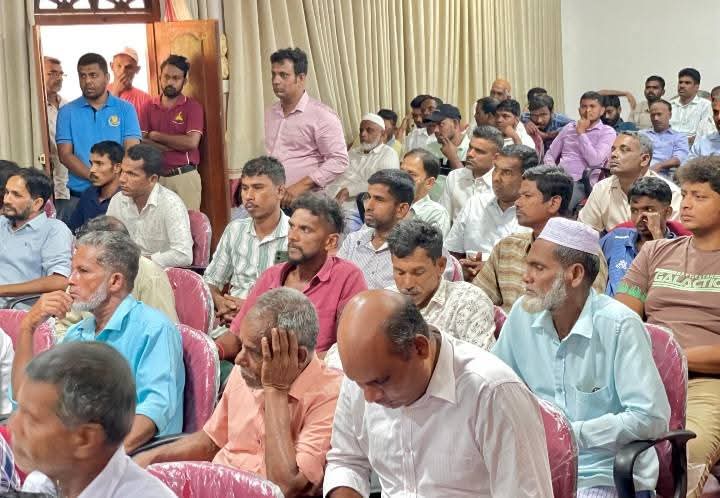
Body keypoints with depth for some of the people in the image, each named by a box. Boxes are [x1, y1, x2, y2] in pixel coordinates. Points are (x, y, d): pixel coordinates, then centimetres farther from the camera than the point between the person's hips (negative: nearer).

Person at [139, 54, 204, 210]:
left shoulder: (192, 106, 1)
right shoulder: (149, 106, 9)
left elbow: (191, 142, -13)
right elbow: (140, 142, -2)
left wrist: (156, 136, -5)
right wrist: (178, 145, -11)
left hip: (184, 177, -2)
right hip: (156, 177, 2)